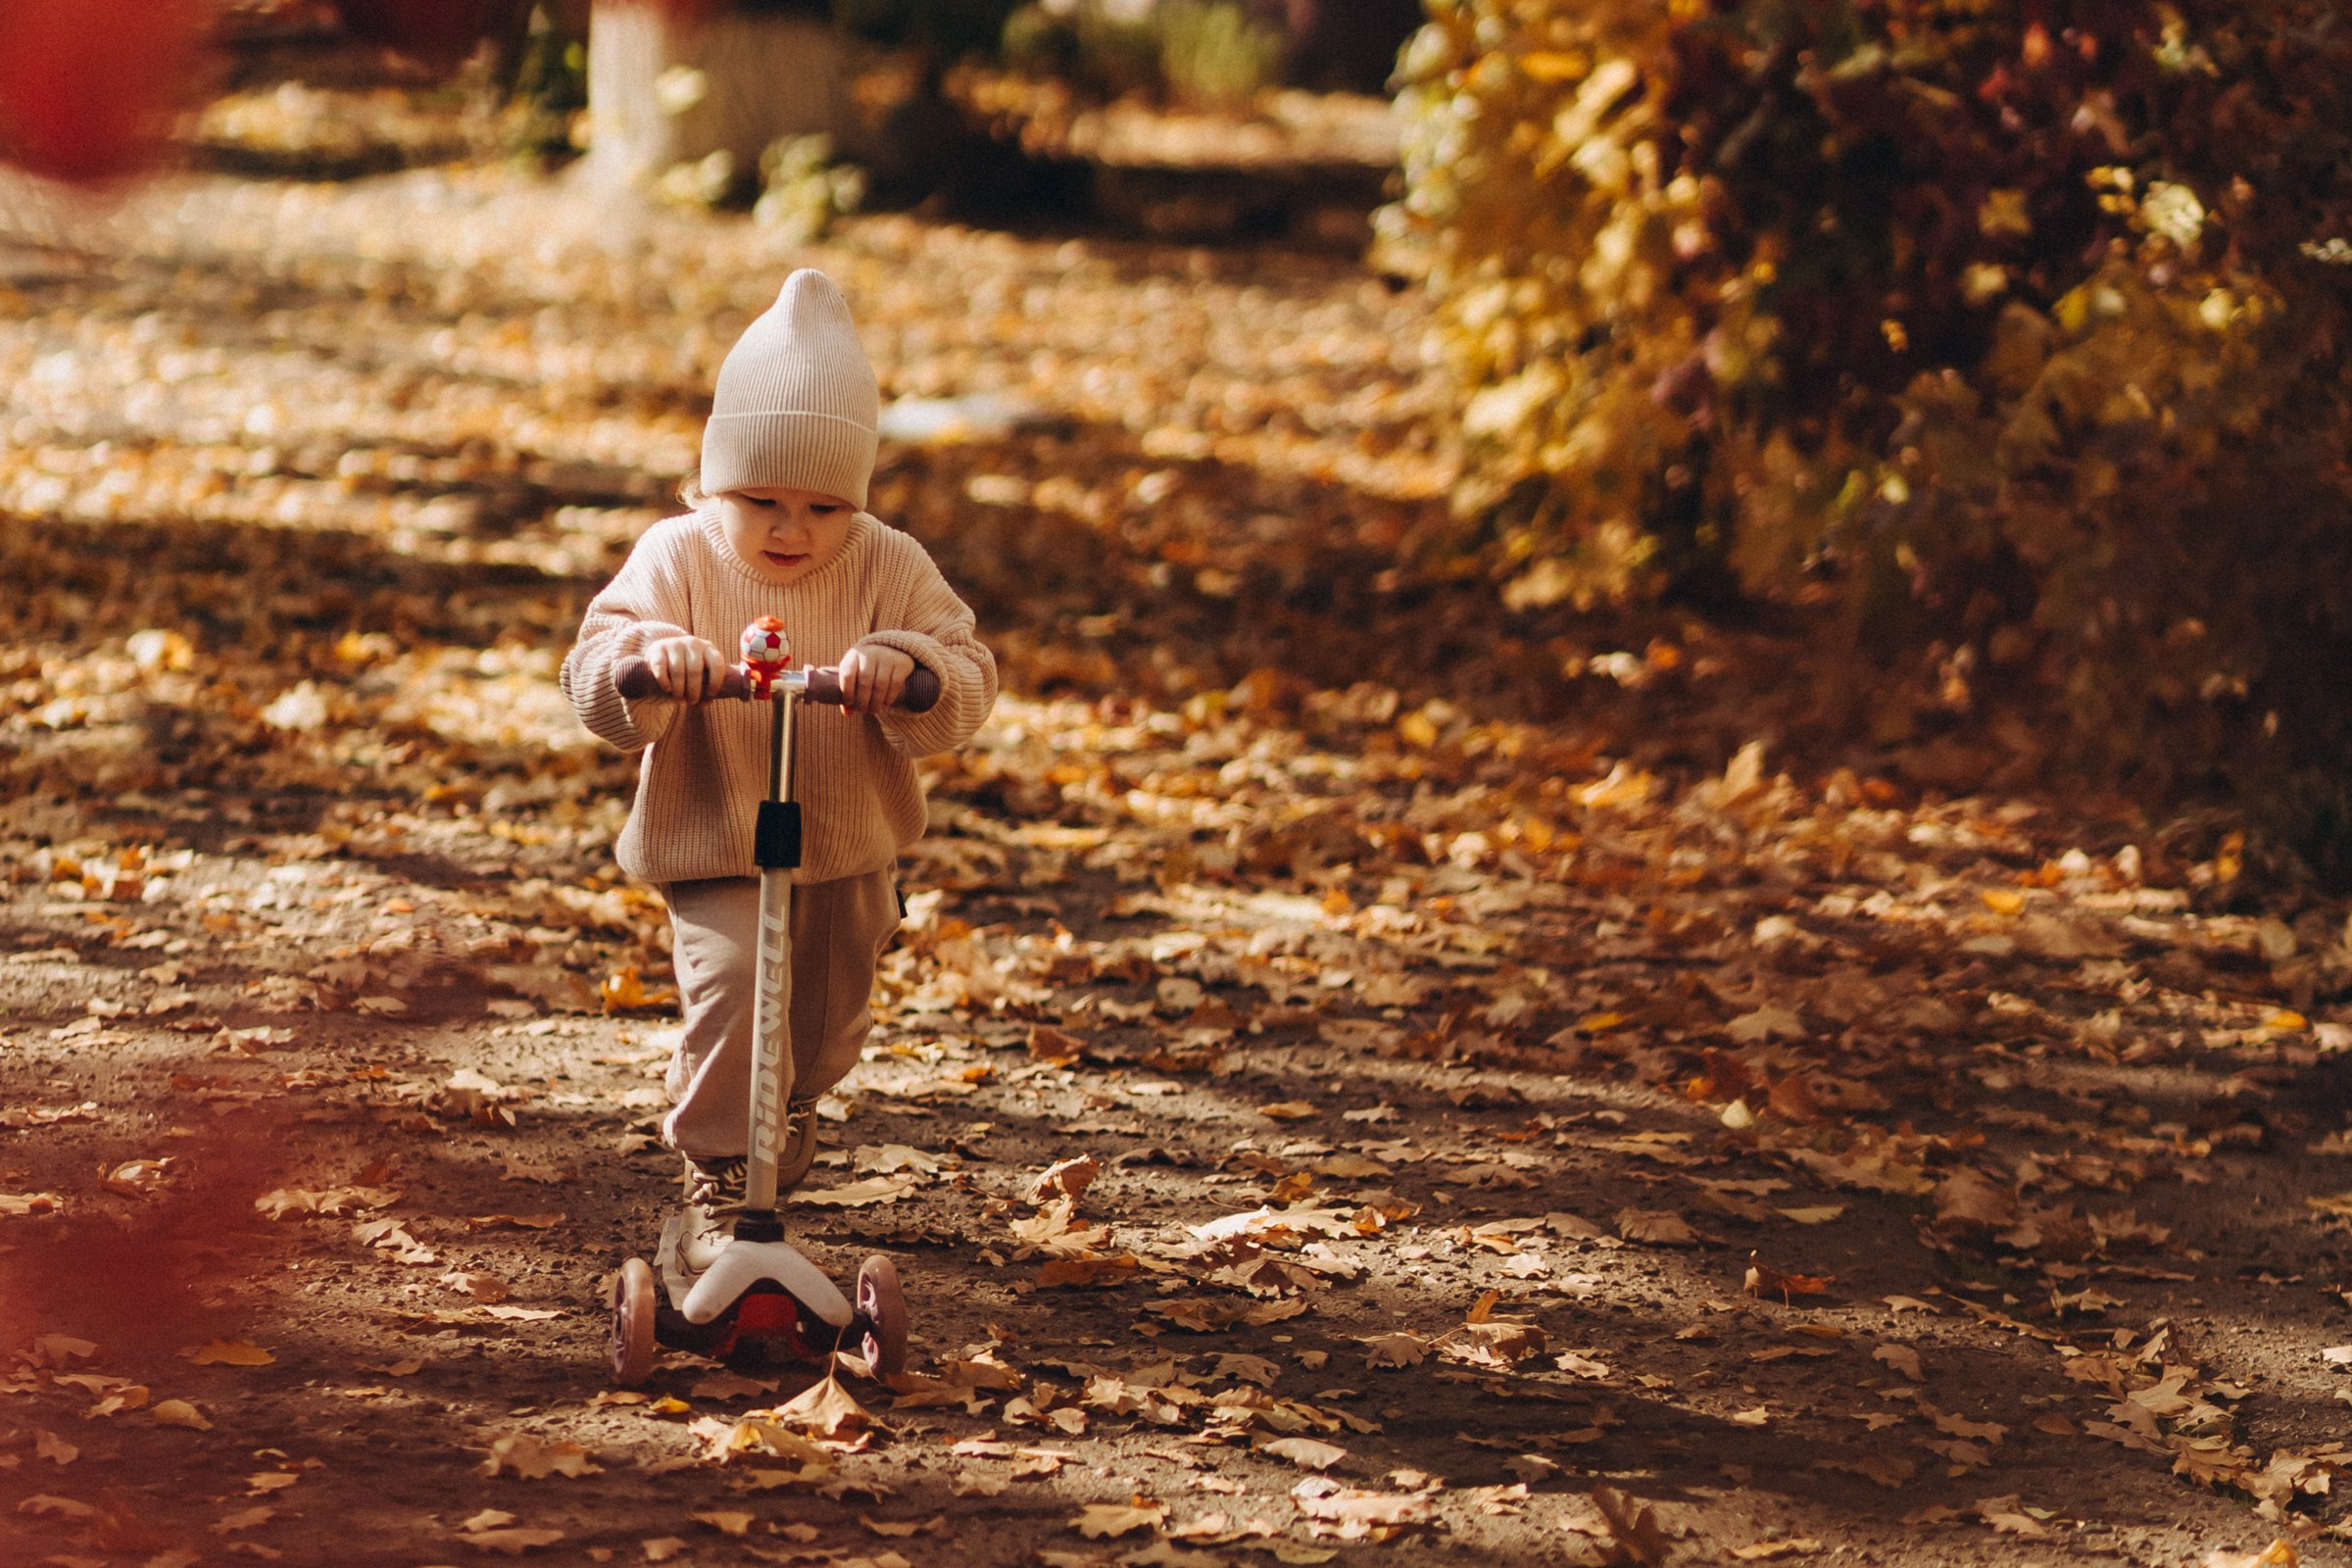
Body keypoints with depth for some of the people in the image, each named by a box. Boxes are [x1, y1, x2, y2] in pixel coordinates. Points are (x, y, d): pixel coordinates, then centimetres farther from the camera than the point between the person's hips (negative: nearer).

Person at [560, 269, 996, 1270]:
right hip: (715, 849, -3)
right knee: (728, 984, -26)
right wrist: (648, 659, -41)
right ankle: (714, 1181, -11)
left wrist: (906, 665, -38)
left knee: (827, 1021, 19)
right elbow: (592, 682, -18)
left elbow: (969, 688, -16)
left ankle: (789, 1114, 54)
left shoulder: (891, 569, -7)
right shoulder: (678, 560, -11)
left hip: (848, 855, 3)